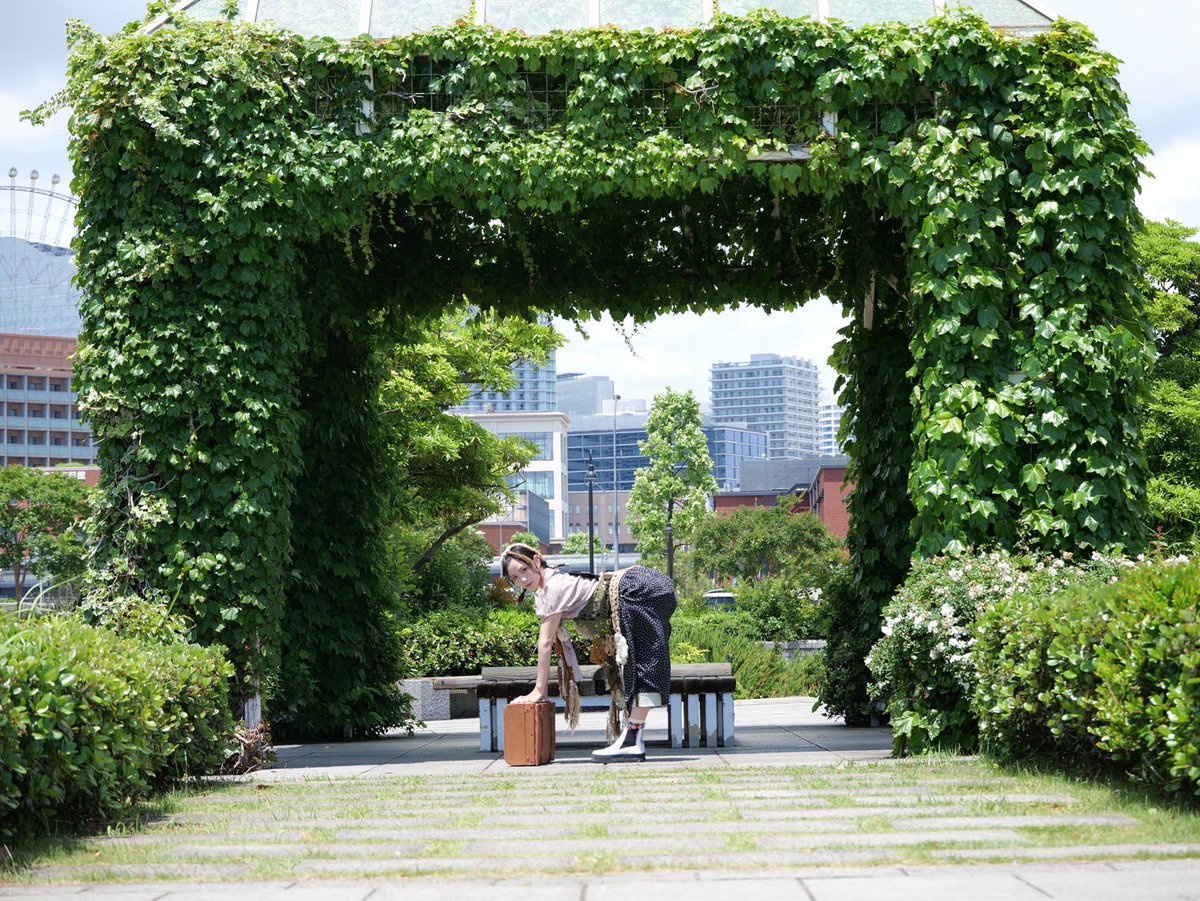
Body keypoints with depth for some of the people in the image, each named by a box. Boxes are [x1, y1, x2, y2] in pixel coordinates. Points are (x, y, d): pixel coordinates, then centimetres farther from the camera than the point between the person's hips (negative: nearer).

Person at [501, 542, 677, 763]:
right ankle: (633, 740, 11)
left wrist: (539, 690, -8)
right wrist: (543, 688, 14)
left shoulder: (554, 587, -13)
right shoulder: (543, 592, 15)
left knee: (641, 665, -11)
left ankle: (632, 742, -14)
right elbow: (551, 642, 17)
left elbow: (546, 642, -12)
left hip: (641, 593, -10)